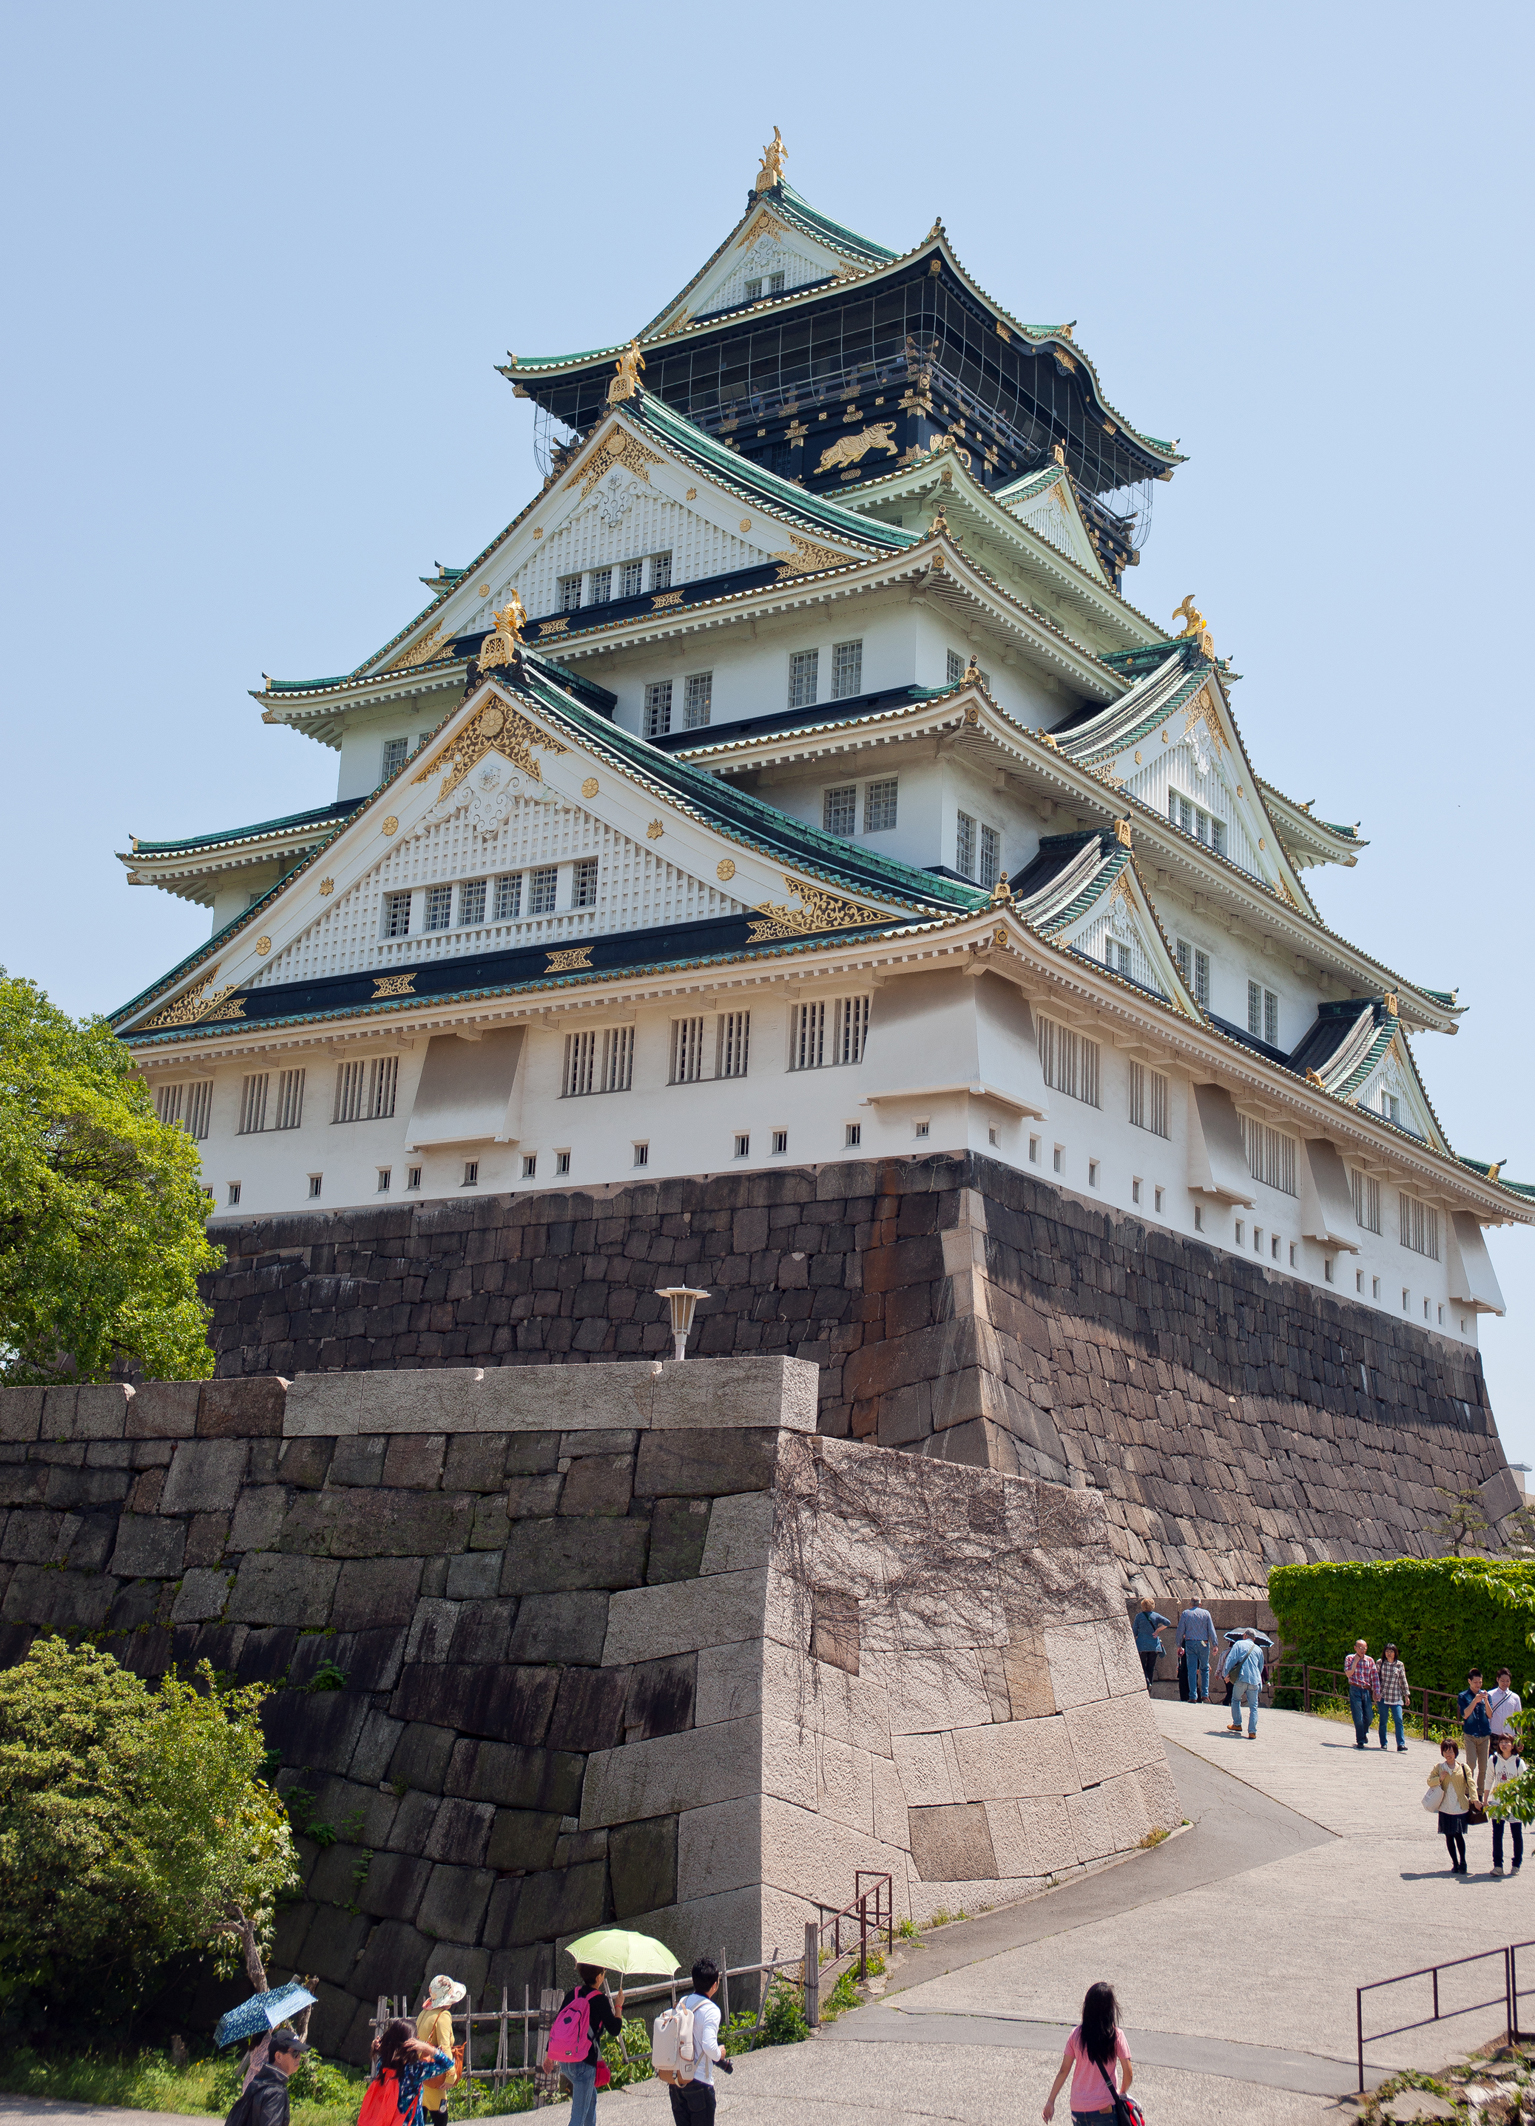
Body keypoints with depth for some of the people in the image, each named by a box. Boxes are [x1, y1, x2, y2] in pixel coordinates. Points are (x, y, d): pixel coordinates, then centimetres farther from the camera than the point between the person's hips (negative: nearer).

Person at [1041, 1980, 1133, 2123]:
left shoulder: (1076, 2034, -2)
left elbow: (1063, 2071, 0)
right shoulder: (1116, 2035, -9)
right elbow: (1128, 2073, -7)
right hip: (1104, 2108, -3)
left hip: (1078, 2108, 3)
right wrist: (1123, 2093, 13)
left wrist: (1050, 2101, 8)